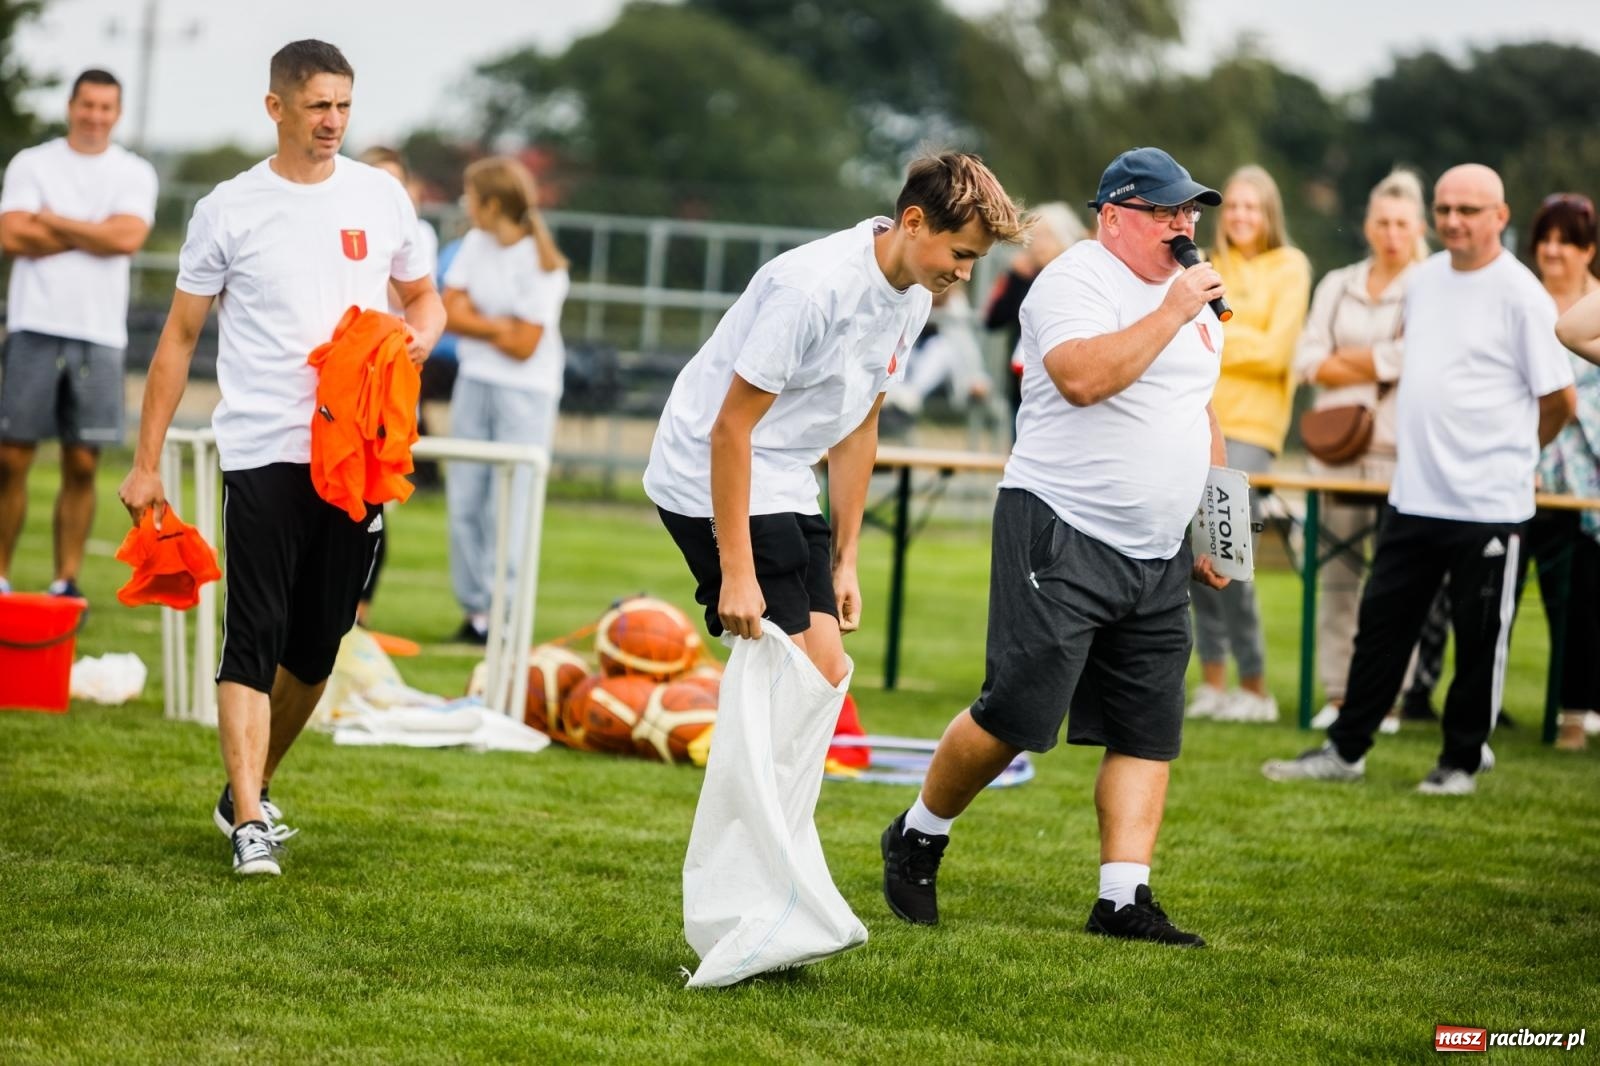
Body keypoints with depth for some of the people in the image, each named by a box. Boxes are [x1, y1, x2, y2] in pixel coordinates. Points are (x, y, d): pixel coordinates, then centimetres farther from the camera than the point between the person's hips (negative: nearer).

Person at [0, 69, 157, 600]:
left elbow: (128, 236, -10)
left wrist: (52, 221, -6)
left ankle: (66, 581, 6)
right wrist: (92, 233, -5)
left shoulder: (135, 173, 8)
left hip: (100, 336, 1)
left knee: (82, 465, 1)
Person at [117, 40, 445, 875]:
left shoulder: (381, 198, 9)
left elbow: (423, 296, 22)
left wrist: (419, 336, -3)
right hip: (262, 456, -3)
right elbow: (179, 338, 5)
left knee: (316, 646, 8)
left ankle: (247, 791, 27)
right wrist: (146, 463, 2)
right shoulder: (229, 210, 1)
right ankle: (249, 825, -17)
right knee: (254, 639, -12)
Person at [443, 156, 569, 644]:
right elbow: (450, 312, 3)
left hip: (525, 392, -7)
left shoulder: (541, 266, -14)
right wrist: (498, 325, -10)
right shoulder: (476, 243, 6)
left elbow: (522, 344, -15)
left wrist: (474, 318, -3)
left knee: (510, 508, -7)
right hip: (474, 383, 7)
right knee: (464, 503, 5)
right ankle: (475, 611, 13)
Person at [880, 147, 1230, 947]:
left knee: (1149, 730, 1)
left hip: (1158, 555, 8)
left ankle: (1124, 900, 3)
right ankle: (917, 839, 12)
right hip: (1062, 537, -8)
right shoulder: (1075, 281, -9)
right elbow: (1082, 377, -27)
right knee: (1019, 712, -10)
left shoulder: (1191, 295, 18)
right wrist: (1171, 313, -22)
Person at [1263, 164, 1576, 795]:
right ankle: (1345, 750, 18)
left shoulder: (1519, 295, -11)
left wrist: (1512, 451, 8)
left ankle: (1462, 762, 15)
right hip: (1414, 496, 6)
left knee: (1479, 639, 4)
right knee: (1381, 623, 10)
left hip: (1488, 505, -6)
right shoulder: (1424, 279, 9)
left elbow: (1559, 399, -6)